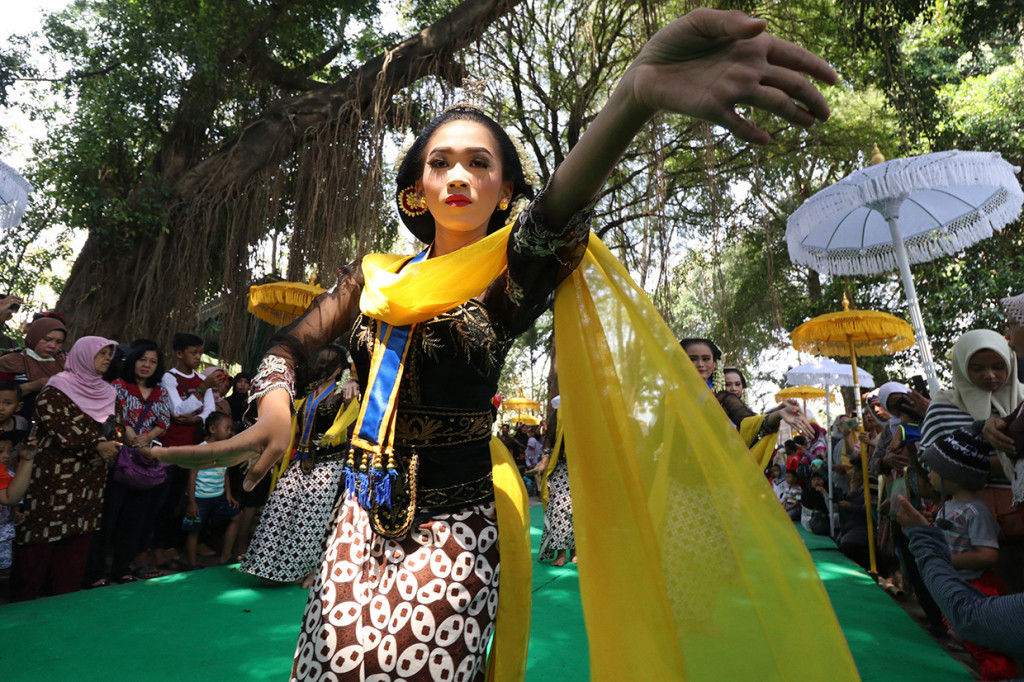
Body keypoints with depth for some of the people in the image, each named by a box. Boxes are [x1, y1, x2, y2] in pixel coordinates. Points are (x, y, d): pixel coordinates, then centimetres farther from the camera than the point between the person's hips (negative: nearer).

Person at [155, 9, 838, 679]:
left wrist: (637, 94, -50)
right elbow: (291, 346, 6)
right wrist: (274, 409, -18)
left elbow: (556, 214, -31)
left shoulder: (507, 276, -10)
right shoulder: (378, 276, 4)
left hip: (452, 532, -4)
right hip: (362, 520, 4)